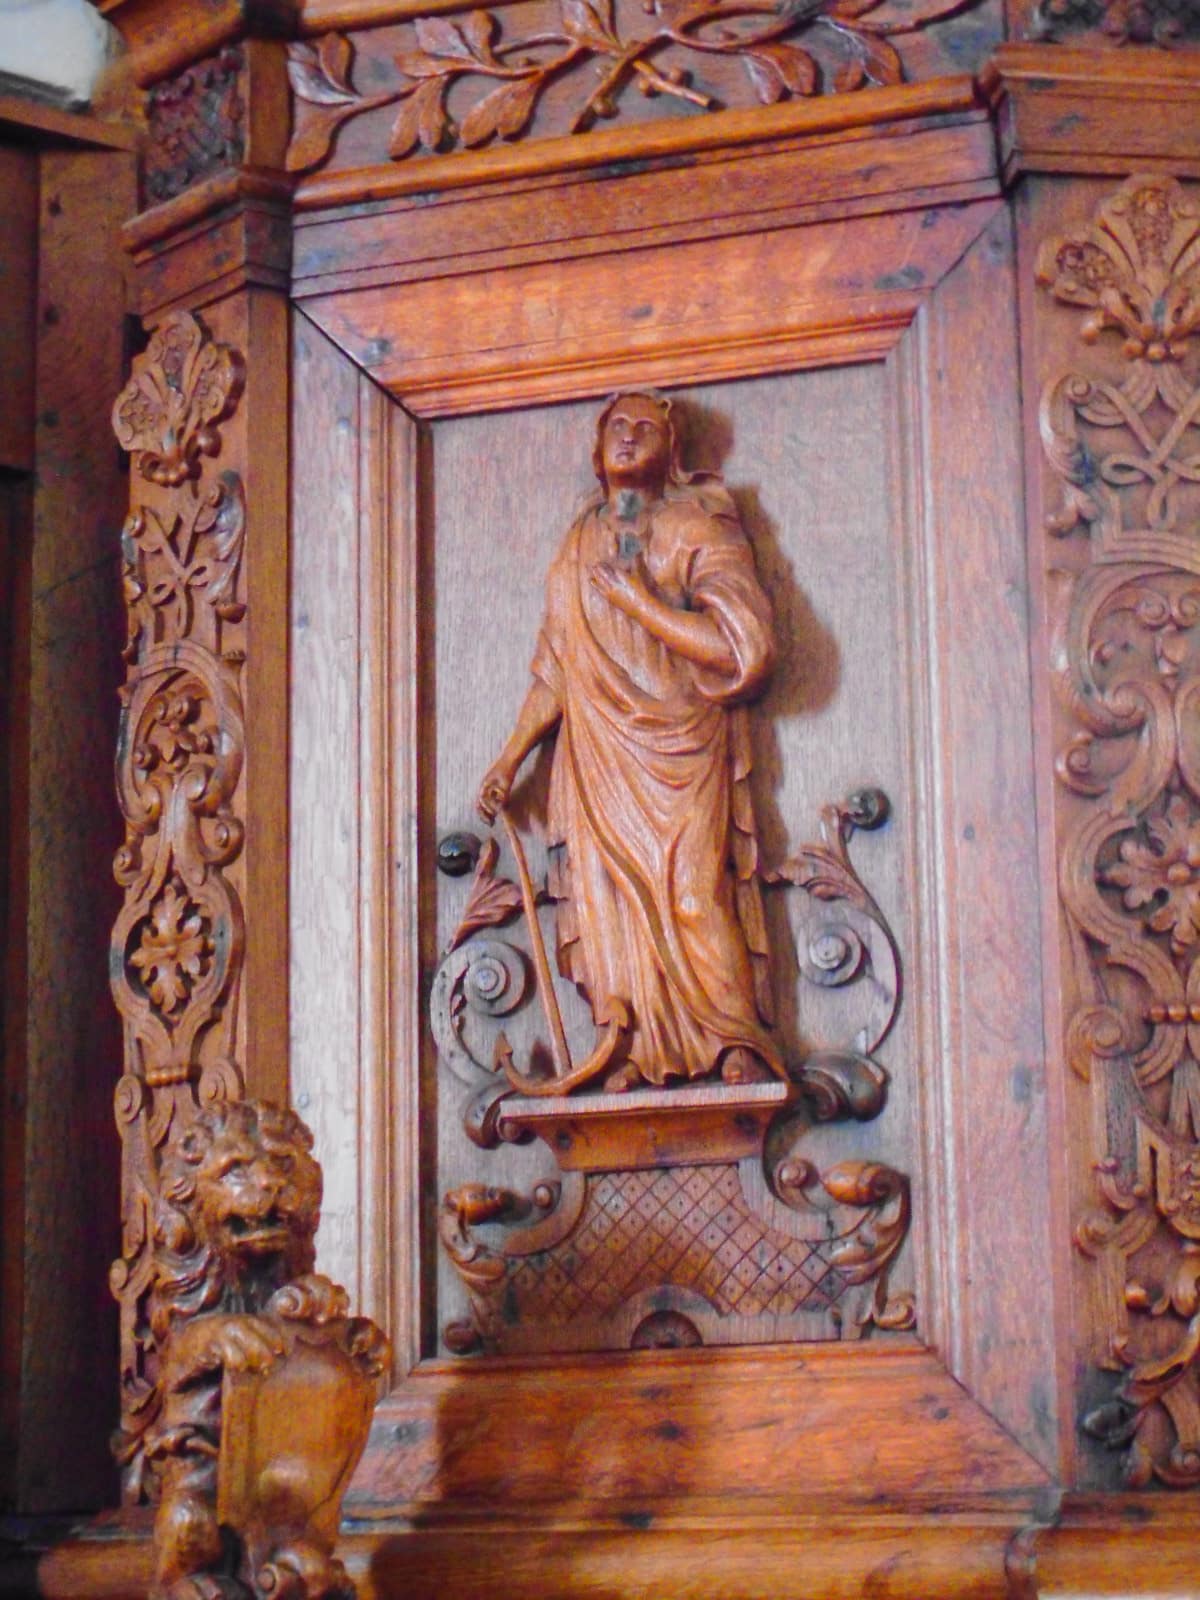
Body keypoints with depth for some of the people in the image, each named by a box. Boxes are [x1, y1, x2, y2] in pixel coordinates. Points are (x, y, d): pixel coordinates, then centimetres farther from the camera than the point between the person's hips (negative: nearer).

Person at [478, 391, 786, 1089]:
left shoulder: (698, 527, 2)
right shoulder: (581, 542, 17)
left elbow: (745, 648, -12)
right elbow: (555, 669, 22)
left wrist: (636, 598, -11)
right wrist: (511, 759, 15)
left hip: (679, 753, -5)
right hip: (597, 759, 5)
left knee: (689, 894, -16)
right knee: (610, 901, -5)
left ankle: (741, 1051, -12)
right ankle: (635, 1057, -5)